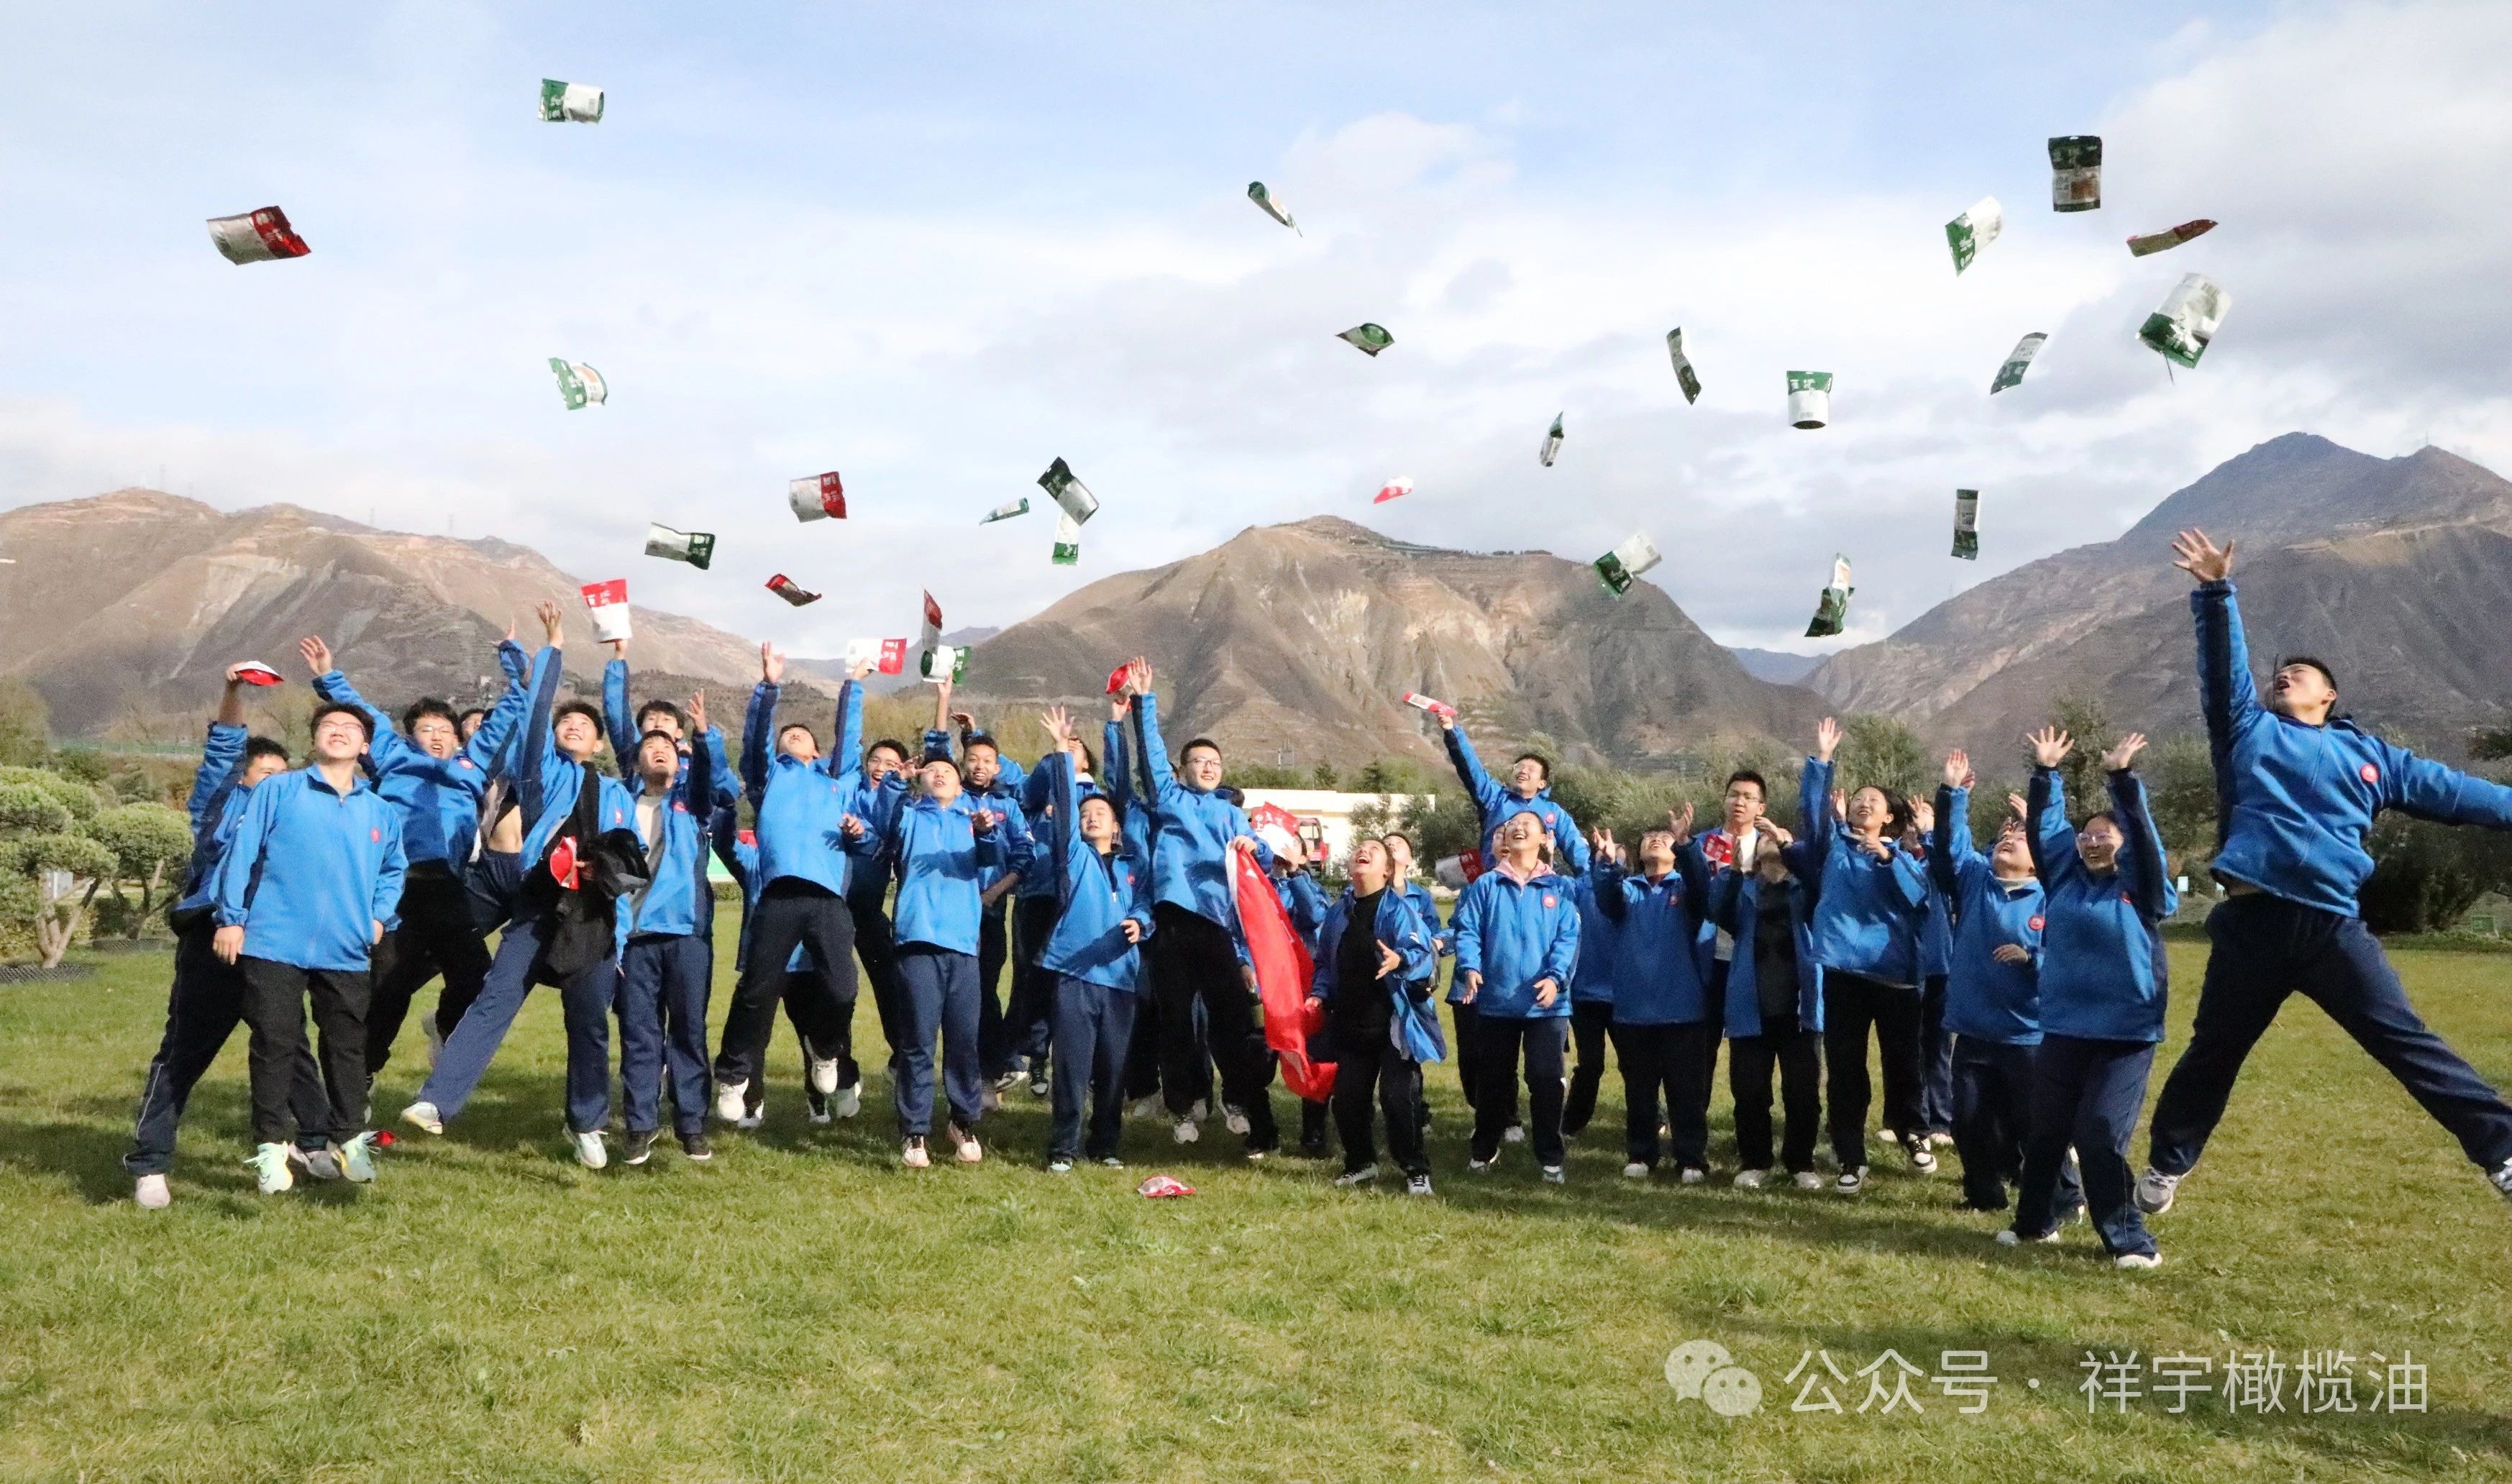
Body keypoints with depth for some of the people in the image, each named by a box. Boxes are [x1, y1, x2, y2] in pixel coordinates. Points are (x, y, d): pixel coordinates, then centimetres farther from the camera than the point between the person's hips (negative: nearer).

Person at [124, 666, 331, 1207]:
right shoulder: (220, 800, 11)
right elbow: (224, 746, -1)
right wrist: (233, 690, -13)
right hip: (212, 940, -5)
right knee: (183, 1053, -2)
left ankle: (313, 1143, 23)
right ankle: (148, 1164, 2)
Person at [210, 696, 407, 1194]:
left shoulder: (381, 812, 10)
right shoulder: (278, 790, -1)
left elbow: (392, 870, 21)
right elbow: (241, 853, -3)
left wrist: (380, 916, 6)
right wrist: (231, 919, -6)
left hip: (348, 951, 3)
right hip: (275, 944, -3)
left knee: (348, 1046, 10)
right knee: (275, 1045, 3)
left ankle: (347, 1137, 26)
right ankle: (271, 1144, 16)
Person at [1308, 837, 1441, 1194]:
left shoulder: (1400, 908, -8)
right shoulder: (1337, 912, 8)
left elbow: (1425, 955, -18)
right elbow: (1325, 962, 16)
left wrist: (1401, 960, -38)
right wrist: (1320, 994, 0)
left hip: (1394, 1023, -5)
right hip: (1350, 1024, 5)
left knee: (1397, 1097, -7)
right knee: (1347, 1097, 8)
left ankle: (1416, 1170, 7)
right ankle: (1360, 1163, 28)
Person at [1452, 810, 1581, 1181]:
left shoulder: (1558, 888, 2)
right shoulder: (1485, 885, 4)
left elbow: (1568, 938, -6)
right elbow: (1468, 931, -2)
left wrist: (1556, 976, -21)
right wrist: (1470, 967, -20)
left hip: (1546, 1003, -1)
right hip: (1496, 1000, 1)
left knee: (1546, 1079, -1)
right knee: (1492, 1079, 12)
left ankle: (1550, 1157, 11)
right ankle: (1484, 1150, 27)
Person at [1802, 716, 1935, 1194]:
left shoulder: (1902, 855, 10)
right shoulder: (1833, 844, 12)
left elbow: (1918, 895, -8)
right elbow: (1814, 808, -4)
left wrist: (1888, 857, -20)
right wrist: (1821, 760, -12)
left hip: (1895, 971, 0)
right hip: (1844, 969, 0)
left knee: (1902, 1061, 9)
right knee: (1845, 1068, 1)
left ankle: (1913, 1133, 34)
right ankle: (1851, 1160, 9)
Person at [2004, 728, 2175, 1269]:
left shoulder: (2140, 887, 0)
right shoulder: (2066, 878, 10)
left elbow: (2143, 834, -13)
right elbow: (2044, 829, 8)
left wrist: (2122, 778, -20)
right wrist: (2046, 773, 0)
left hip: (2125, 1034, -4)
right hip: (2063, 1028, 5)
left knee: (2101, 1135, -10)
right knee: (2045, 1130, 11)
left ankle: (2128, 1240, 2)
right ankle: (2035, 1222, 27)